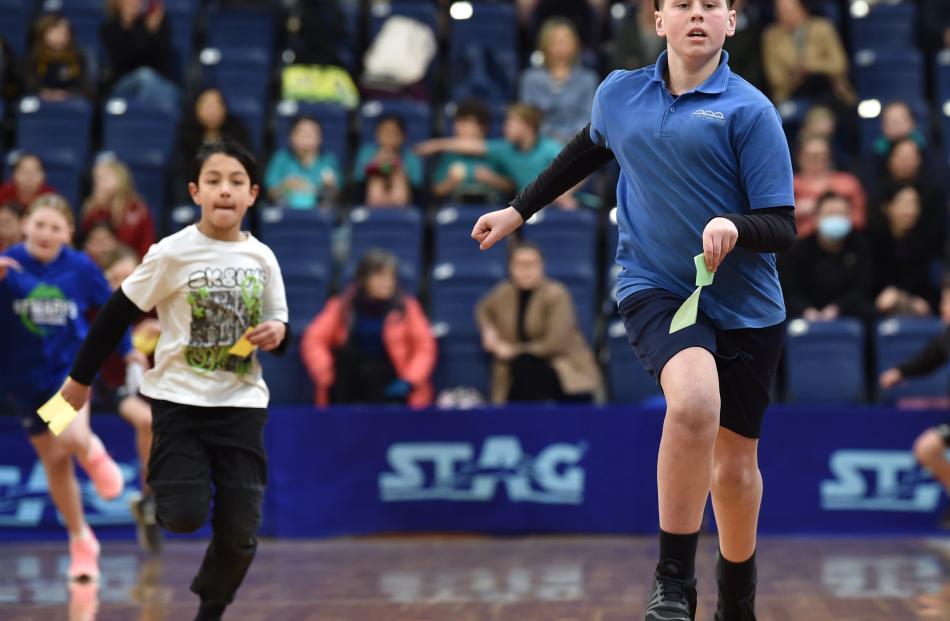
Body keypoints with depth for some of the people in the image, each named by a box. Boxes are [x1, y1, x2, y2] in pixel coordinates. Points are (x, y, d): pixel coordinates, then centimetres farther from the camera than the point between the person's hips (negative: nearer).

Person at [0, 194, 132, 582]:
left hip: (72, 365, -1)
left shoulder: (81, 268, -8)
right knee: (55, 464, 10)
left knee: (71, 438, -29)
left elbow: (109, 307, 9)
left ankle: (93, 453, 9)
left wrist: (126, 349, 16)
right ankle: (81, 541, 28)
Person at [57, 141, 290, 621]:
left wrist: (276, 333, -12)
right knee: (184, 518, -14)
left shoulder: (262, 257, 1)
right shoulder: (173, 253, -10)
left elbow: (278, 324, 12)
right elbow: (119, 313, -2)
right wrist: (80, 378, 2)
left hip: (242, 403, 3)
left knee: (241, 533, -2)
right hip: (180, 399, -3)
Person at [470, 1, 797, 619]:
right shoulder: (618, 95, 3)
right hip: (655, 288, 0)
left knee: (736, 464, 9)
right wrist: (521, 209, 33)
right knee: (695, 401, -31)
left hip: (746, 309, 0)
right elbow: (589, 149, 27)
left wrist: (735, 227, -30)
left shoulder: (750, 111, -7)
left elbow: (783, 228, -10)